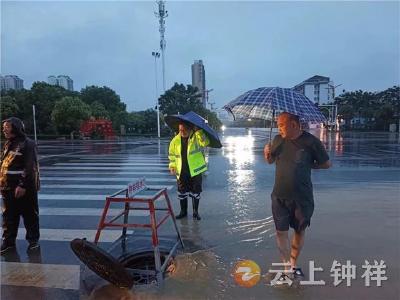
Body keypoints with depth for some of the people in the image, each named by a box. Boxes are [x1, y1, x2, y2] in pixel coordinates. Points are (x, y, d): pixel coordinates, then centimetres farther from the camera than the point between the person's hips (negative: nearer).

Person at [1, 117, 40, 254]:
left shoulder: (28, 144, -13)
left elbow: (30, 168, -18)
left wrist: (22, 185, -22)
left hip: (24, 188, -8)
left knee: (30, 215, 6)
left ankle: (33, 240, 19)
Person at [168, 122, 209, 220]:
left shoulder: (196, 137, -8)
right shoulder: (175, 140, 1)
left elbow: (205, 142, -27)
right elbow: (171, 154, 11)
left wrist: (198, 131, -29)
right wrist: (172, 166, 1)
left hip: (195, 171, -2)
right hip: (181, 172, 3)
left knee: (195, 193, 9)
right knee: (182, 194, 12)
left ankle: (195, 212, 25)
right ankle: (183, 212, 30)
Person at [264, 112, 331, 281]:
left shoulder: (311, 142, -11)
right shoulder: (278, 140, 0)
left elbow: (327, 164, -1)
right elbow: (271, 161, 13)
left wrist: (307, 165, -6)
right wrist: (267, 154, -8)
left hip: (302, 197, -2)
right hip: (279, 197, 2)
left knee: (300, 231, 14)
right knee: (281, 232, 1)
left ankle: (294, 264, 35)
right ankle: (288, 269, 14)